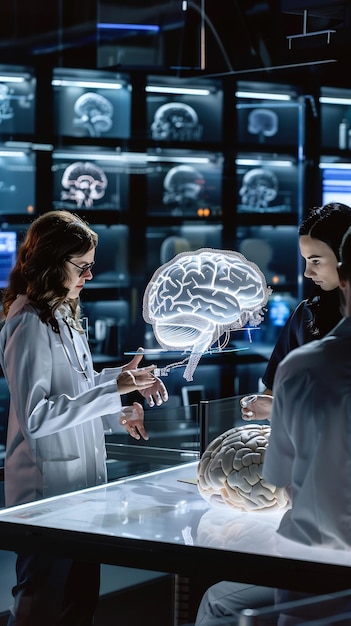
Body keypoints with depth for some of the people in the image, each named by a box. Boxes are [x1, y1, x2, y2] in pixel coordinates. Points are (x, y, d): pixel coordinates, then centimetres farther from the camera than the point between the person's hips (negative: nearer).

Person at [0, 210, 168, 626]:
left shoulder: (63, 317, 13)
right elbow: (36, 417, -23)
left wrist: (116, 413, 4)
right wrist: (112, 387, -23)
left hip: (81, 481, 9)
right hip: (47, 487, -9)